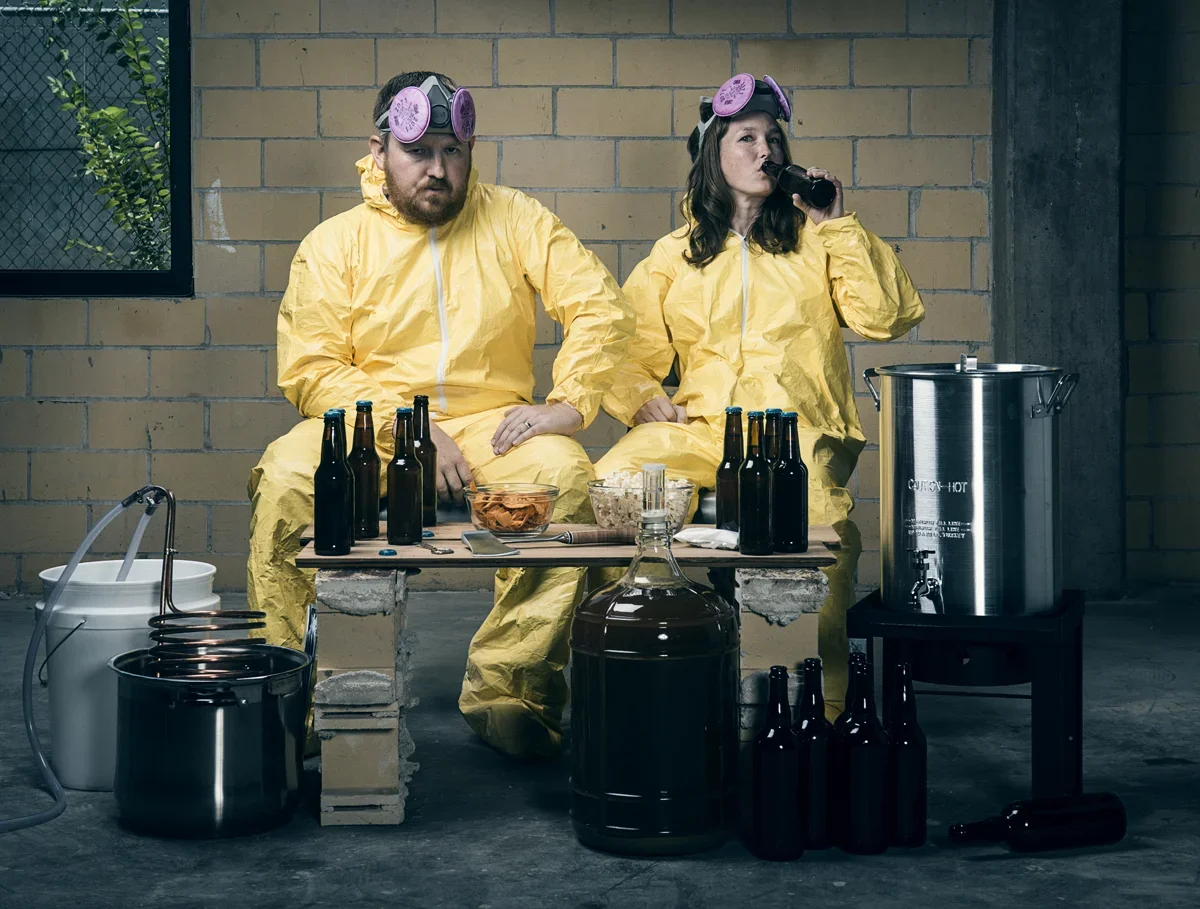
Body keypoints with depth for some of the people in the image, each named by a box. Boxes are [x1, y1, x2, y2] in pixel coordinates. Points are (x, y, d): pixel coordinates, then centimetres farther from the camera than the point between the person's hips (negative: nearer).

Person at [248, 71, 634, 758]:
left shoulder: (513, 220, 8)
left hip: (491, 424, 0)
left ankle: (506, 691, -25)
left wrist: (569, 404, -14)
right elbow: (310, 369, -2)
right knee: (286, 478, -30)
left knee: (566, 474, -31)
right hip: (365, 429, 0)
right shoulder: (335, 243, 6)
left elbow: (600, 307, 1)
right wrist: (404, 429, -15)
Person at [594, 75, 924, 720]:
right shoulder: (673, 255, 21)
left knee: (819, 521, -35)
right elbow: (628, 349, 23)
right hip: (697, 426, 2)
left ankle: (823, 708, -21)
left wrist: (839, 226, 3)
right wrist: (641, 399, 2)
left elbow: (886, 317, 4)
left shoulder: (814, 239, 17)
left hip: (797, 428, -2)